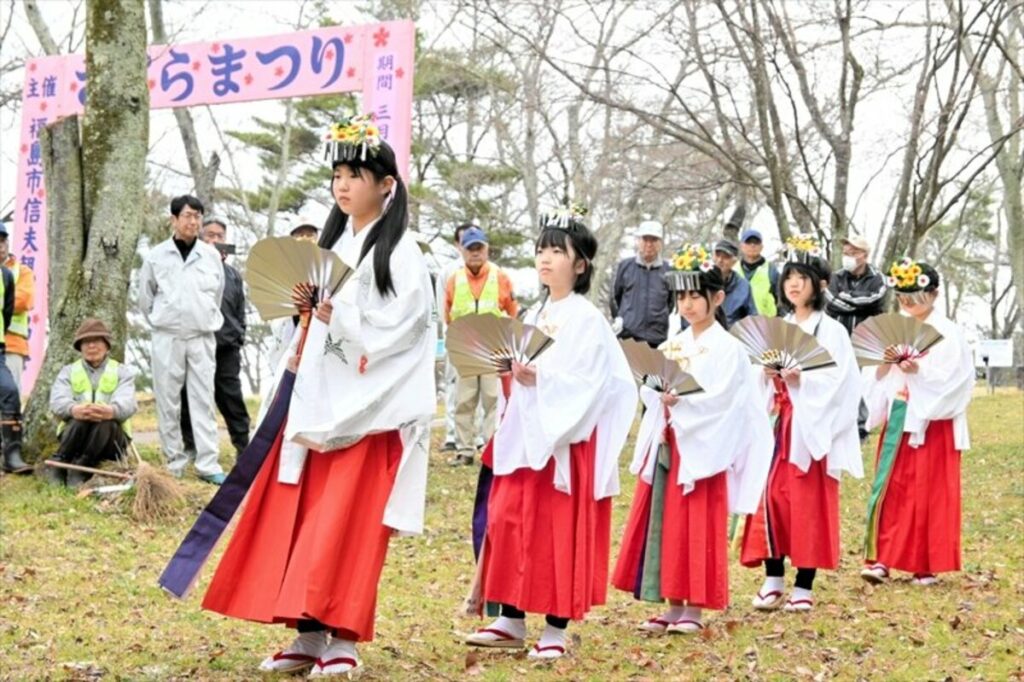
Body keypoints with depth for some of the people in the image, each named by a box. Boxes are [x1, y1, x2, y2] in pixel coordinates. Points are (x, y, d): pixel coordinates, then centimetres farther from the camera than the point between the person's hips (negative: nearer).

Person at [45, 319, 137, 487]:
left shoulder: (123, 372, 11)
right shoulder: (68, 371, 15)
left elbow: (127, 403, -11)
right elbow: (58, 401, -7)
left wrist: (112, 411, -39)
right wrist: (73, 409, -34)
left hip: (110, 438, 0)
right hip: (75, 431, 1)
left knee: (106, 422, -34)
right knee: (81, 418, -32)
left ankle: (80, 469, -31)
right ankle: (58, 465, -29)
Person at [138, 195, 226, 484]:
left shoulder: (211, 255, 3)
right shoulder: (156, 256, 1)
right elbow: (145, 297, 10)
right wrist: (160, 322, 12)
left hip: (202, 338, 0)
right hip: (167, 338, 0)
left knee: (203, 400, -2)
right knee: (168, 402, 2)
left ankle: (208, 464, -3)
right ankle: (175, 463, 10)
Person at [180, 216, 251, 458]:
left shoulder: (232, 274, 16)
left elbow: (240, 310, 19)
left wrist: (239, 336, 11)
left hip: (226, 347, 3)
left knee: (231, 398, 4)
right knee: (191, 398, 3)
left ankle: (244, 448, 5)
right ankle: (191, 447, 11)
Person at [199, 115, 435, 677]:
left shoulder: (399, 251, -6)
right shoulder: (334, 244, 16)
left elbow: (399, 328, -15)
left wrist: (337, 316, -20)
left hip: (368, 408, -7)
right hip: (318, 400, 7)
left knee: (348, 521, -8)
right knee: (300, 518, 4)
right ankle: (309, 634, 11)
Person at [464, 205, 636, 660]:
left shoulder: (587, 318, -8)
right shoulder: (534, 315, 14)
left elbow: (587, 382, -16)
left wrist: (540, 379, -25)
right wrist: (510, 371, 0)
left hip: (565, 435, -7)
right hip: (524, 431, 7)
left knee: (559, 529, -3)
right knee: (510, 520, 4)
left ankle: (557, 629, 5)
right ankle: (511, 620, 12)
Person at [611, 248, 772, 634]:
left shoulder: (726, 347, -4)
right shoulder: (673, 345, 14)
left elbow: (721, 398, -14)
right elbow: (650, 389, 9)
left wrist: (682, 401, -24)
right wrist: (660, 395, -12)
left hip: (701, 447, -6)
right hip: (666, 443, 6)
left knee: (696, 526, -4)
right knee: (664, 524, 6)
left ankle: (693, 609, 4)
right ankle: (672, 606, 14)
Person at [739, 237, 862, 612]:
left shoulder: (831, 330, -2)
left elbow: (839, 380, -10)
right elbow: (761, 377, 15)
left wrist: (801, 380, -22)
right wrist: (767, 374, -6)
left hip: (812, 425, -5)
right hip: (778, 423, 5)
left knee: (808, 501, -2)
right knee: (772, 495, -2)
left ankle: (804, 585, 4)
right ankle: (773, 579, 5)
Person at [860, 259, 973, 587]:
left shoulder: (948, 333, -4)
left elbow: (954, 377, -13)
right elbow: (877, 378, 9)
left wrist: (920, 371, -25)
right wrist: (884, 364, -12)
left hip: (933, 421, -4)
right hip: (897, 418, 4)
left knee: (930, 491, 0)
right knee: (889, 486, -1)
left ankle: (927, 564, 8)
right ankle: (880, 558, -1)